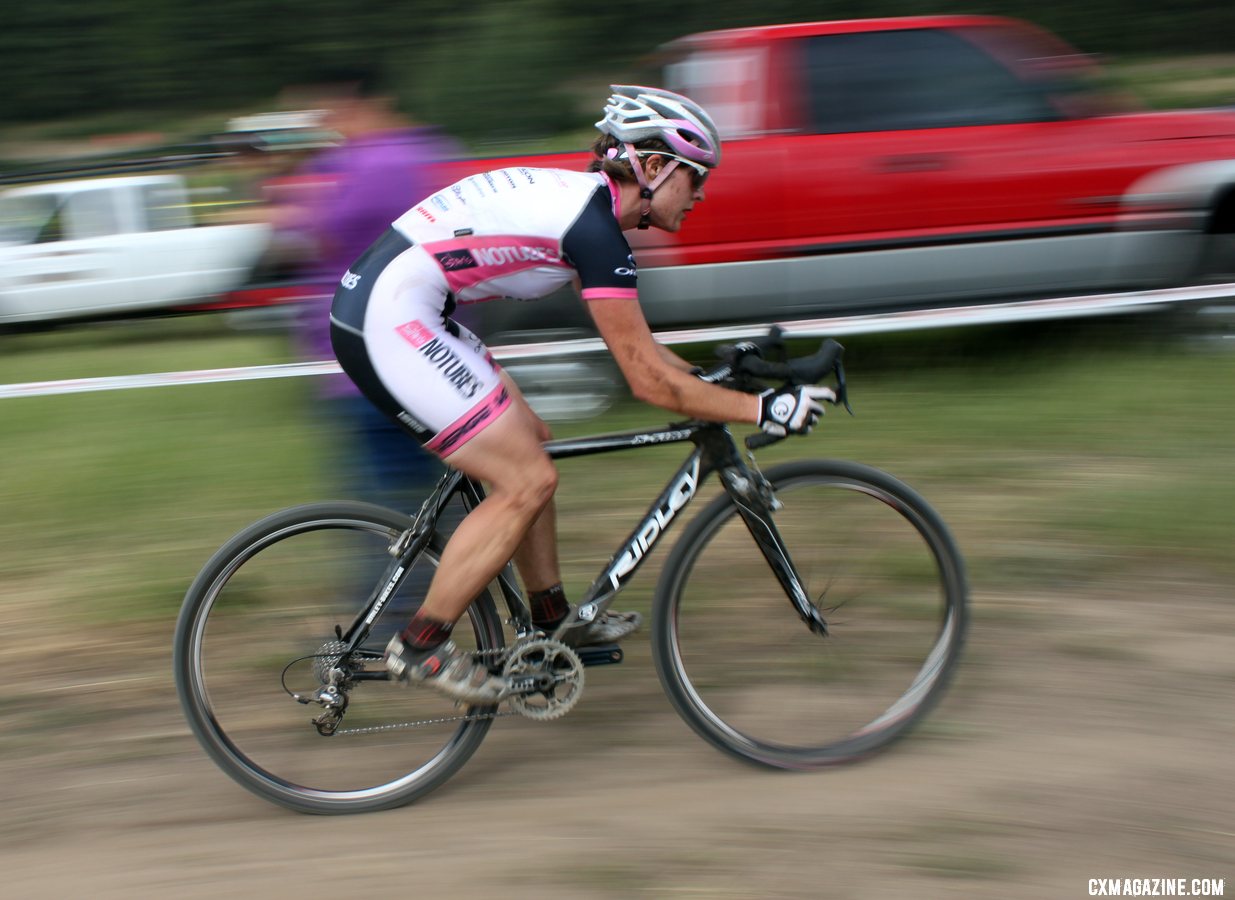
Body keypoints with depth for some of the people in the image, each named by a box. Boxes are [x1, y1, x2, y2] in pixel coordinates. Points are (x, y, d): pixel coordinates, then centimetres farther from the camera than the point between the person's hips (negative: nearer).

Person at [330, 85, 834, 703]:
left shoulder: (576, 199, 16)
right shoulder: (595, 228, -14)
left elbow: (635, 345, 26)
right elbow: (647, 380, -14)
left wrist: (718, 380, 24)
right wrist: (760, 409, -8)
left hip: (373, 300, 11)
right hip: (390, 322, -11)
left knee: (529, 440, 18)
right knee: (527, 482, -7)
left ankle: (551, 620, 28)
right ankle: (420, 646, 2)